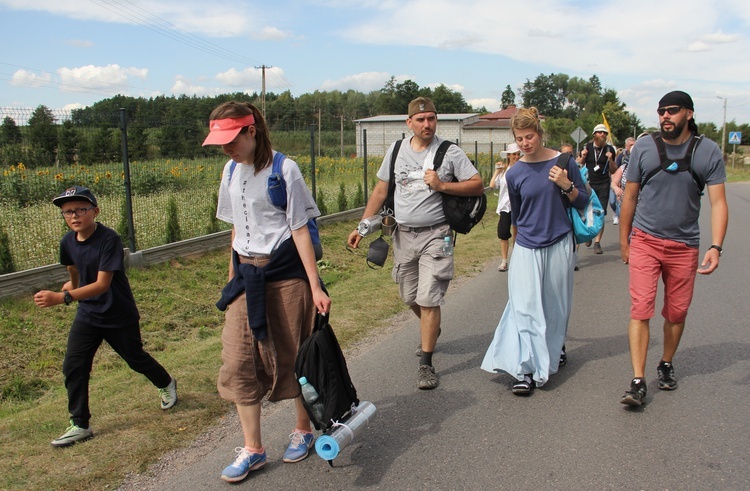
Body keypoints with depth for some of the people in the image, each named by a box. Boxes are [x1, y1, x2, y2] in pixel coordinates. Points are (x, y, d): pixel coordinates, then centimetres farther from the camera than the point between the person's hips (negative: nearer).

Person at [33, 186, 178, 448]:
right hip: (87, 315, 5)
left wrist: (62, 297, -39)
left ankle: (166, 383, 43)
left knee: (135, 358, 13)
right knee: (73, 366, -3)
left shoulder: (109, 239, -26)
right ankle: (80, 425, 11)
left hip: (119, 316, -5)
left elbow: (102, 284, -32)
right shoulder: (68, 242, -6)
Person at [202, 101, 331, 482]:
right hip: (246, 276, 6)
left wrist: (315, 287, -14)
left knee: (291, 356, 7)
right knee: (238, 361, 4)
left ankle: (303, 429, 30)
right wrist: (233, 276, 16)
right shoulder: (231, 171, 8)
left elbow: (300, 230, -13)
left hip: (285, 275, -6)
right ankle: (253, 449, 16)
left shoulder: (283, 170, -12)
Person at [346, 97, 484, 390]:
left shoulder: (449, 152, -4)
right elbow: (380, 191, 12)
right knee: (410, 297, 16)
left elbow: (478, 185, -6)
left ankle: (426, 364, 3)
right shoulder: (396, 151, 7)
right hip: (403, 234, 4)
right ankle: (431, 331, 47)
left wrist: (442, 185, -18)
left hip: (435, 235, -4)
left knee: (428, 299, -8)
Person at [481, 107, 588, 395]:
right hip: (527, 249, 0)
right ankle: (527, 370, -6)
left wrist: (566, 186, -16)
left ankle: (555, 348, 39)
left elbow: (583, 202, 2)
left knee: (555, 305, 12)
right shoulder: (514, 174, -2)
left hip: (559, 245, 0)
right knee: (525, 306, -7)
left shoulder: (563, 162, -4)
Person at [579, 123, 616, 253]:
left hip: (603, 185, 0)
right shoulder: (587, 147, 2)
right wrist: (583, 157, -9)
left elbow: (613, 171, 8)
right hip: (589, 184, 0)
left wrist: (610, 160, -10)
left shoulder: (609, 149, 3)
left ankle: (597, 243, 0)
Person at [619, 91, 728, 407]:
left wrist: (715, 246, -18)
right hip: (645, 241, -1)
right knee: (640, 309, -9)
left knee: (677, 313, 11)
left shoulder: (708, 152, -3)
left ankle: (666, 365, 34)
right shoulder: (643, 147, -3)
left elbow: (718, 202, -6)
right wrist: (624, 241, 8)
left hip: (684, 246, 1)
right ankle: (638, 382, -8)